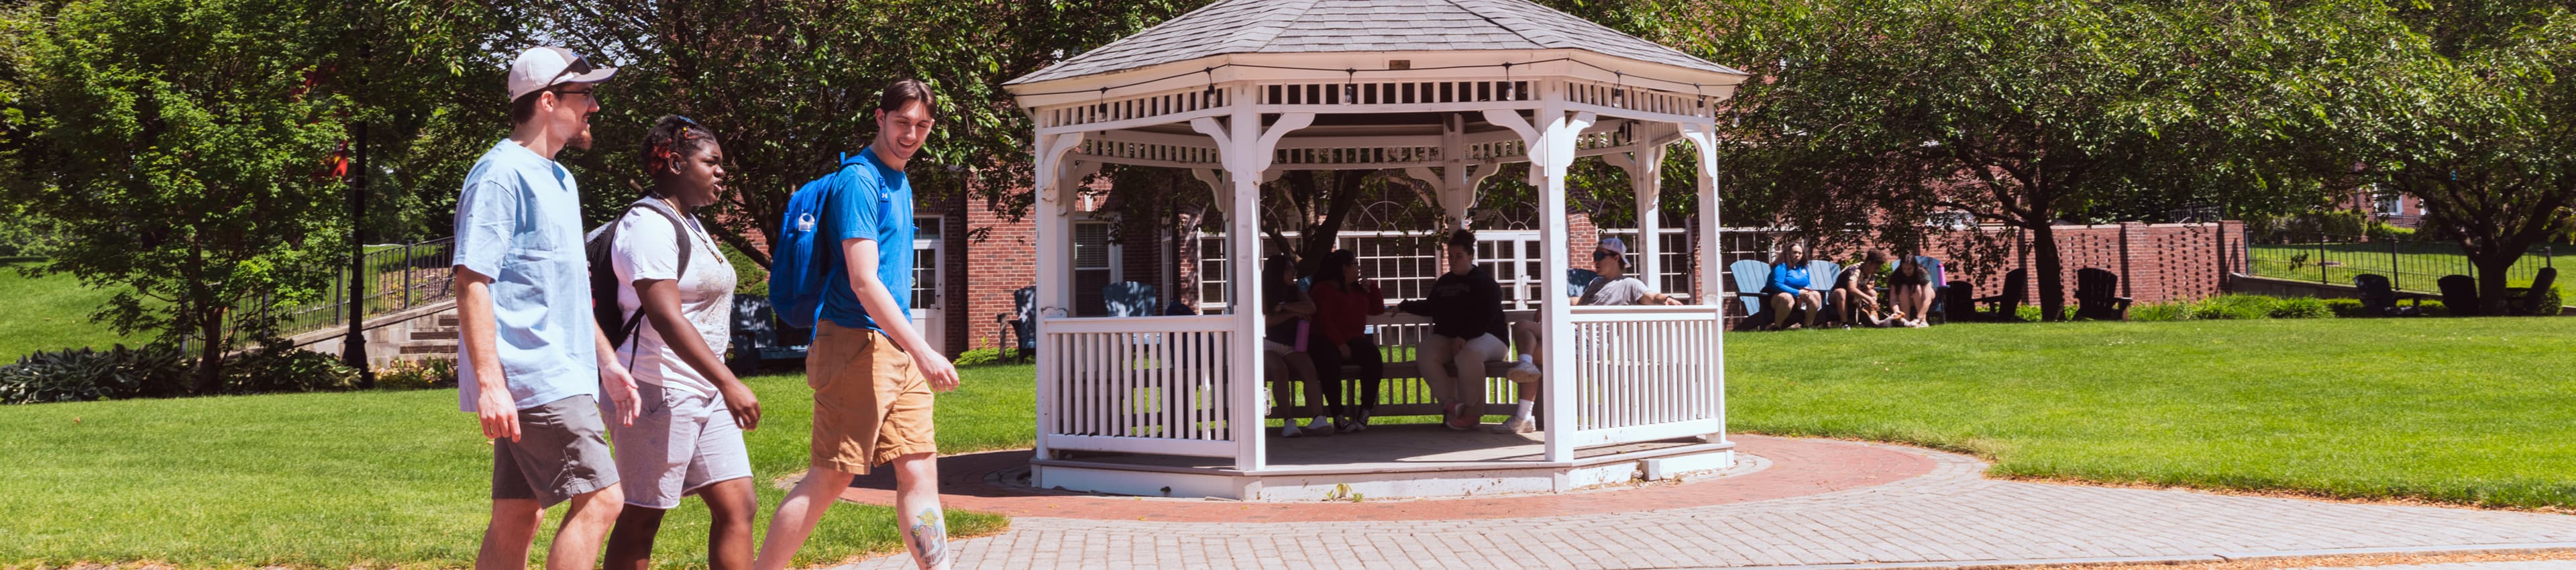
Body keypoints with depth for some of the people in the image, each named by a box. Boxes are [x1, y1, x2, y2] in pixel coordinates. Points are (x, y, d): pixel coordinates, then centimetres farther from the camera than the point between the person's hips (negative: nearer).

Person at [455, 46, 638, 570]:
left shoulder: (560, 181, 20)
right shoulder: (502, 174, -10)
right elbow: (472, 282, -17)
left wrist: (606, 363, 24)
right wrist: (489, 383, -24)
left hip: (560, 377, 10)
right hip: (532, 380, -10)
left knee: (517, 519, 10)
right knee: (599, 500, -13)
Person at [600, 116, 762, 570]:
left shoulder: (689, 224, 18)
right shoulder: (649, 226, -13)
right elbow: (665, 317, -24)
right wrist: (729, 383, -30)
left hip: (705, 392, 10)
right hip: (658, 391, -10)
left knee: (737, 506, 2)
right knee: (641, 519, -2)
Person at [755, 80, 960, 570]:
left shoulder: (900, 183, 18)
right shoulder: (860, 181, -11)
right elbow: (864, 282, -19)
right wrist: (923, 352, -22)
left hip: (899, 347, 9)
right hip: (858, 344, -9)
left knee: (919, 471, 4)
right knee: (832, 476, -7)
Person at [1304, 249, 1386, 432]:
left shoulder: (1357, 289, 24)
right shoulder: (1323, 289, 2)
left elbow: (1378, 309, 27)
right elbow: (1323, 321, -9)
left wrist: (1371, 288, 12)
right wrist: (1340, 344, -20)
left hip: (1354, 341, 5)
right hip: (1327, 342, -5)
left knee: (1373, 357, -28)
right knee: (1331, 361, -40)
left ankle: (1364, 412, -28)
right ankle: (1338, 417, -37)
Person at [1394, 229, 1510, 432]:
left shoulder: (1484, 282, 0)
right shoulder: (1444, 282, 21)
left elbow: (1485, 316, -15)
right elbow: (1429, 307, 39)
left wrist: (1464, 336, -27)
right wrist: (1404, 306, 38)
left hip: (1485, 337, -6)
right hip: (1447, 338, 6)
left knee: (1468, 354, -42)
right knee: (1425, 352, -27)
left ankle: (1472, 412, -31)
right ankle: (1450, 403, -33)